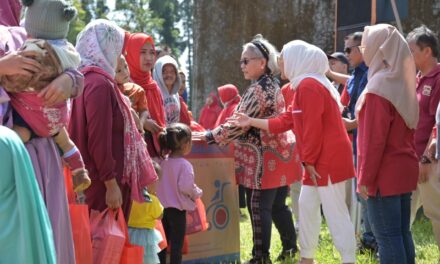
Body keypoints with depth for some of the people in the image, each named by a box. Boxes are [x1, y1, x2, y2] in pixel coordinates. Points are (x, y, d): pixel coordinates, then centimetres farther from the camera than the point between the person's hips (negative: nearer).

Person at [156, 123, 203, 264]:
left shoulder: (163, 162, 2)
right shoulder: (184, 165, -17)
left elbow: (159, 184, 5)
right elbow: (185, 187, -22)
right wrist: (196, 193, -5)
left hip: (163, 207, 6)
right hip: (177, 208, -6)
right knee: (177, 244, 1)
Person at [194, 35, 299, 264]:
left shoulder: (259, 88, -16)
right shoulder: (270, 85, 15)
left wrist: (211, 136, -14)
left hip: (264, 157, -10)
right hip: (278, 153, 10)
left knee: (259, 207, -5)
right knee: (277, 205, 15)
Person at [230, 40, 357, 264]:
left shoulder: (308, 85, -16)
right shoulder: (305, 85, 18)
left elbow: (313, 128, -21)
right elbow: (285, 121, 19)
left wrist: (309, 161, -16)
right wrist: (251, 122, 20)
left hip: (329, 160, -11)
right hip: (320, 160, 11)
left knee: (334, 212, -7)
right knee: (307, 206, 15)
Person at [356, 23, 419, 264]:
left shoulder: (378, 87, -16)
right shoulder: (402, 83, 11)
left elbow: (374, 139, -18)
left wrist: (365, 178, -14)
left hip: (384, 173, -9)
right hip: (404, 168, 9)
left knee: (387, 236, -5)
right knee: (402, 233, 12)